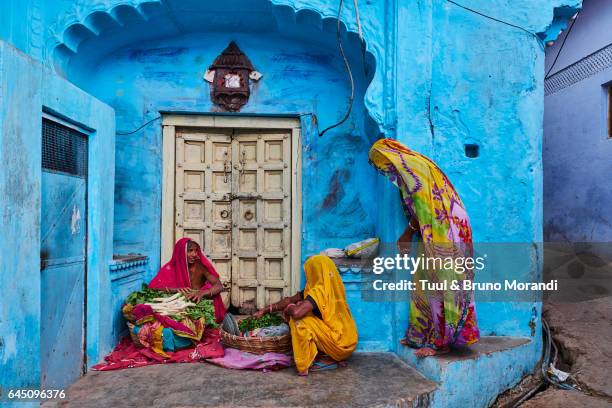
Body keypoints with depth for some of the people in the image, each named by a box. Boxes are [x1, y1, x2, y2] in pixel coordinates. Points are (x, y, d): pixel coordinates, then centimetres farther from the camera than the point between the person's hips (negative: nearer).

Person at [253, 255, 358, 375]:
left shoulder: (320, 291, -18)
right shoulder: (331, 288, 9)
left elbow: (296, 312, -33)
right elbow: (290, 299, 13)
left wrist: (288, 308, -8)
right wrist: (265, 310, 14)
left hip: (339, 344, -9)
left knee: (299, 320, -13)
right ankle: (327, 356, 12)